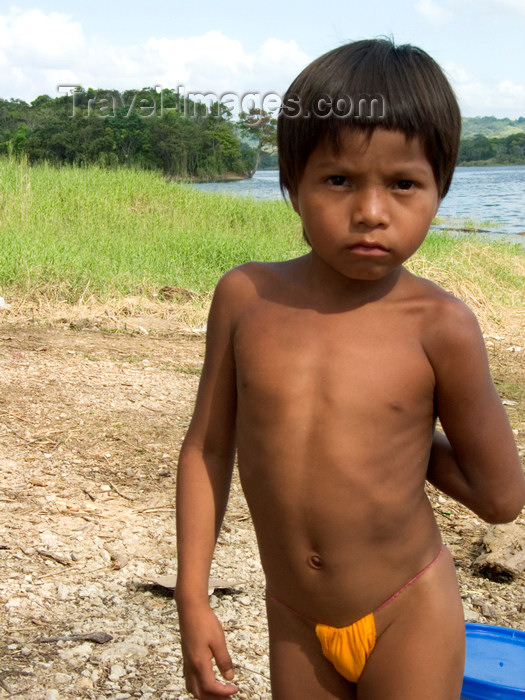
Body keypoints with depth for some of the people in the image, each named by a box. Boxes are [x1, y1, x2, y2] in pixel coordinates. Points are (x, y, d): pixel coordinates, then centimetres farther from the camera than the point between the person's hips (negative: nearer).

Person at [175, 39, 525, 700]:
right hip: (294, 621, 3)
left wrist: (409, 435, -2)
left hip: (409, 617, -2)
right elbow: (206, 449, -1)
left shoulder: (438, 326, -18)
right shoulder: (246, 297, -9)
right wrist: (193, 599, -2)